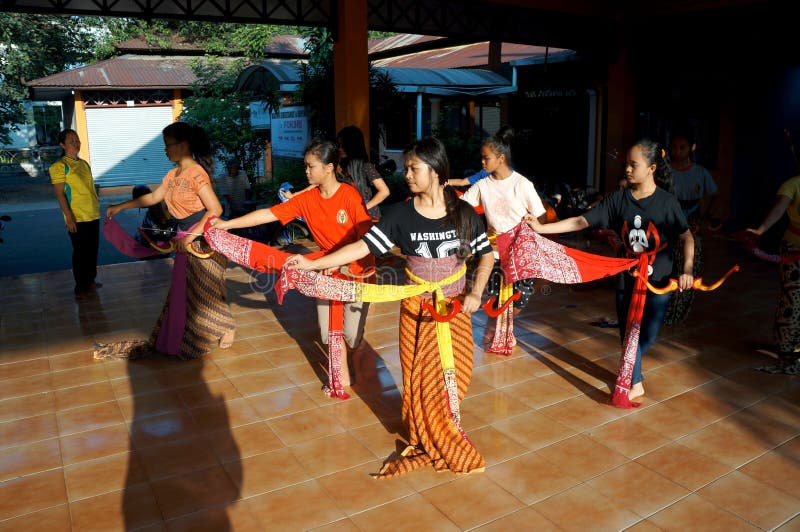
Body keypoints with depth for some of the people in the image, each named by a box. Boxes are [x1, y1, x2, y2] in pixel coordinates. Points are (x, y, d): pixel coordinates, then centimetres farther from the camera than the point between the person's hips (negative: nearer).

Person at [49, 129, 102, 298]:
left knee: (93, 249, 14)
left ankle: (90, 280, 29)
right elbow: (59, 194, -13)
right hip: (77, 218, -7)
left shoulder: (84, 163, 12)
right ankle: (80, 287, 12)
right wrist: (69, 217, -18)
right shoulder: (59, 166, -10)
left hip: (93, 215, 7)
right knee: (80, 252, 1)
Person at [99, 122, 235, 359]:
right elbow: (153, 197, 21)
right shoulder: (173, 174, 9)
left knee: (204, 289, 1)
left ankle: (226, 329, 21)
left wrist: (190, 236, -24)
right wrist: (120, 206, 22)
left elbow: (215, 209, -24)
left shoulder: (196, 173, -19)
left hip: (204, 238, -9)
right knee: (183, 288, 15)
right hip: (187, 238, 9)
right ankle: (177, 337, 28)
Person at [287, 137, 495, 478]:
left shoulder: (464, 213, -6)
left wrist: (476, 293, -9)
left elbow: (486, 255, 4)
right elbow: (363, 247, -12)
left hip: (456, 310, 1)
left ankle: (438, 439, 31)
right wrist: (312, 264, -18)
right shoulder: (401, 214, -8)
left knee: (452, 377, 7)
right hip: (416, 310, 0)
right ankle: (428, 443, 29)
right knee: (421, 379, 7)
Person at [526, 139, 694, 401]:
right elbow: (582, 221, -7)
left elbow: (686, 236, -4)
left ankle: (630, 371, 37)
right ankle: (635, 383, 27)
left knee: (648, 335, 6)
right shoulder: (618, 199, -5)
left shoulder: (667, 202, -11)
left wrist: (687, 269, -19)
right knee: (628, 332, 9)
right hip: (627, 278, 2)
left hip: (658, 280, -2)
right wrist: (541, 227, -14)